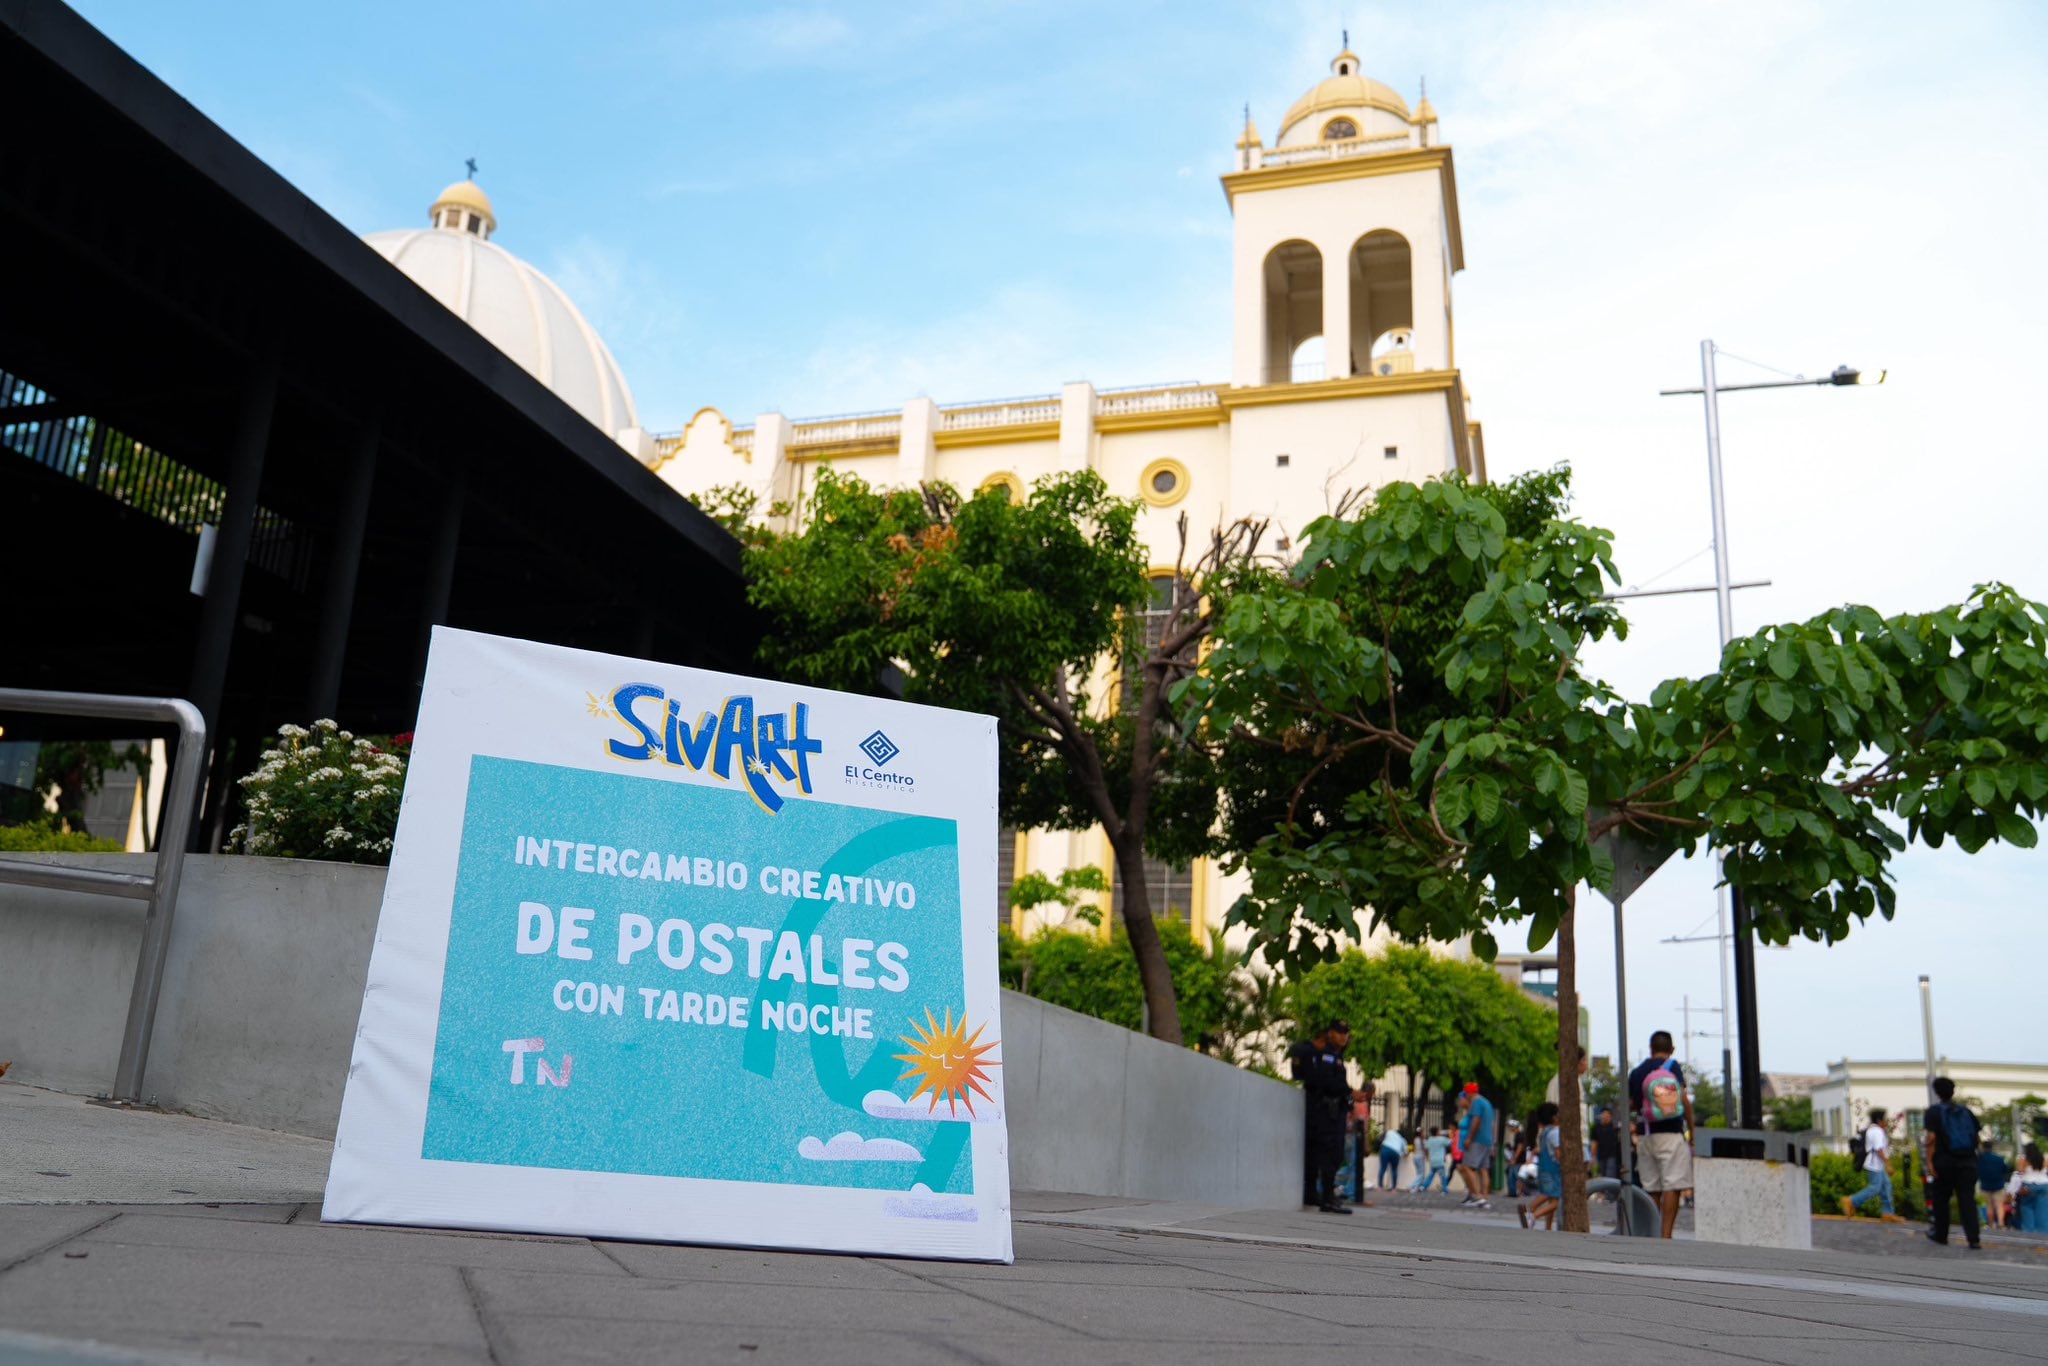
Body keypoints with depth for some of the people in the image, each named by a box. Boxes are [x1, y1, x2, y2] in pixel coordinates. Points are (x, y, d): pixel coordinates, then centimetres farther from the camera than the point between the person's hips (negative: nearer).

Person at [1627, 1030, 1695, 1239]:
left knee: (1652, 1189, 9)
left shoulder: (1637, 1072, 10)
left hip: (1646, 1135, 4)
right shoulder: (1672, 1066, -1)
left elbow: (1631, 1104, 10)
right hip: (1672, 1134, -4)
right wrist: (1692, 1131, -3)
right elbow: (1684, 1100, -8)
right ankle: (1666, 1235, -13)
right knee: (1672, 1187, -5)